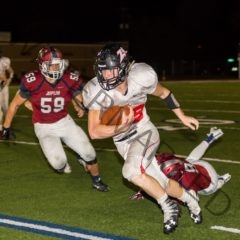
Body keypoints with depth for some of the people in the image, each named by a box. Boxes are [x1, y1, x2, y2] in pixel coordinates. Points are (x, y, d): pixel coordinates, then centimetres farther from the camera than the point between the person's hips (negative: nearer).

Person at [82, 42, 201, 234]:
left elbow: (163, 93, 1)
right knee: (157, 180, 4)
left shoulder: (140, 78, -22)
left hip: (144, 132, -3)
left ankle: (168, 206, -6)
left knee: (132, 172, -27)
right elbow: (94, 132, -21)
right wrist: (122, 126, -31)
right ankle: (188, 199, 33)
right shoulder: (97, 92, -21)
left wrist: (182, 117, 9)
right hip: (123, 141, 3)